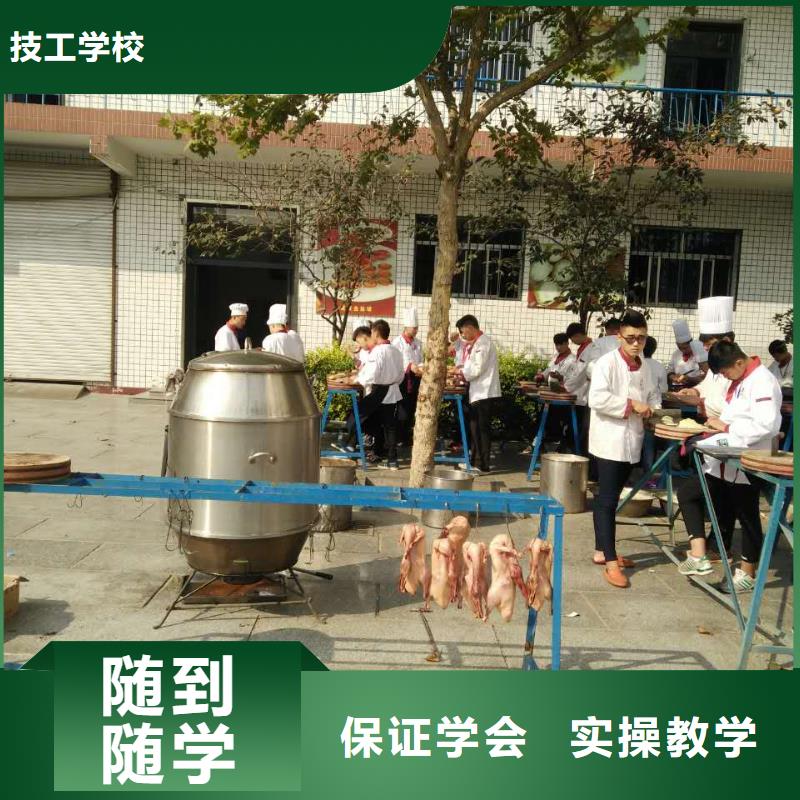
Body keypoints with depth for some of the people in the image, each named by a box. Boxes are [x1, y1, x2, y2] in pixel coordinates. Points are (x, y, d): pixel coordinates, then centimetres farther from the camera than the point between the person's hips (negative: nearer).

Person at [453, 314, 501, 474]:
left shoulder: (483, 343, -14)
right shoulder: (476, 343, 17)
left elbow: (478, 369, -19)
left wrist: (460, 371, -6)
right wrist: (462, 374, 6)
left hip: (484, 392, -10)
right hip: (478, 392, 10)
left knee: (482, 428, -5)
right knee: (475, 427, 15)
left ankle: (483, 465, 0)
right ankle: (475, 460, 24)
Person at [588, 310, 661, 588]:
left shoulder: (643, 368, 13)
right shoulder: (607, 362, -10)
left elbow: (653, 394, 26)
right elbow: (597, 399, -21)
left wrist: (651, 408, 4)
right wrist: (630, 405, -20)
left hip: (631, 442, 7)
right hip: (610, 441, -7)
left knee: (610, 500, 15)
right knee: (607, 501, -5)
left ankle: (602, 551, 25)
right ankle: (611, 562, -4)